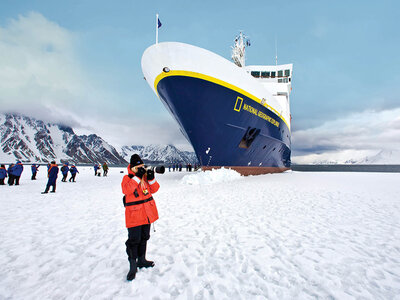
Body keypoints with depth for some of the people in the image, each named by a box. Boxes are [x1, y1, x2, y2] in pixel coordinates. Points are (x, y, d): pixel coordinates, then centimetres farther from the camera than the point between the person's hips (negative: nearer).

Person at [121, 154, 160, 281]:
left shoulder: (145, 176, 7)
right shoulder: (127, 178, -8)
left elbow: (153, 189, 6)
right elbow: (126, 189, -27)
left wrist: (151, 179, -12)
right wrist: (137, 177, -31)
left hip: (147, 213, 6)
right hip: (134, 214, -6)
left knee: (144, 237, 18)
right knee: (134, 240, -4)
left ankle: (141, 260, 35)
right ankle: (133, 266, 10)